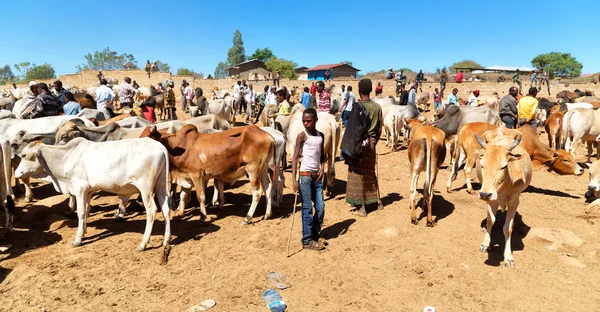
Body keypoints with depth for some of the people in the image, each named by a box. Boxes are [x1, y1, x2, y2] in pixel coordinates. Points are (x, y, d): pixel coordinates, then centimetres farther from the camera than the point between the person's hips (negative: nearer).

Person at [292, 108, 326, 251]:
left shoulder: (321, 136, 9)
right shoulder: (302, 136, -7)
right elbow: (295, 157, -11)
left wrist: (322, 169, -2)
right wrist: (294, 178, -19)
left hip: (317, 175, 6)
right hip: (305, 175, -5)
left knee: (321, 207, 7)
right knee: (307, 208, -2)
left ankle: (314, 234, 24)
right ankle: (307, 241, 8)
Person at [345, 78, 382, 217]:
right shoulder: (377, 107, 4)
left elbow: (351, 129, -14)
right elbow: (379, 130, 9)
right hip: (371, 143, 6)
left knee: (358, 174, 3)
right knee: (370, 173, 20)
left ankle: (361, 208, 8)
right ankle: (377, 200, 32)